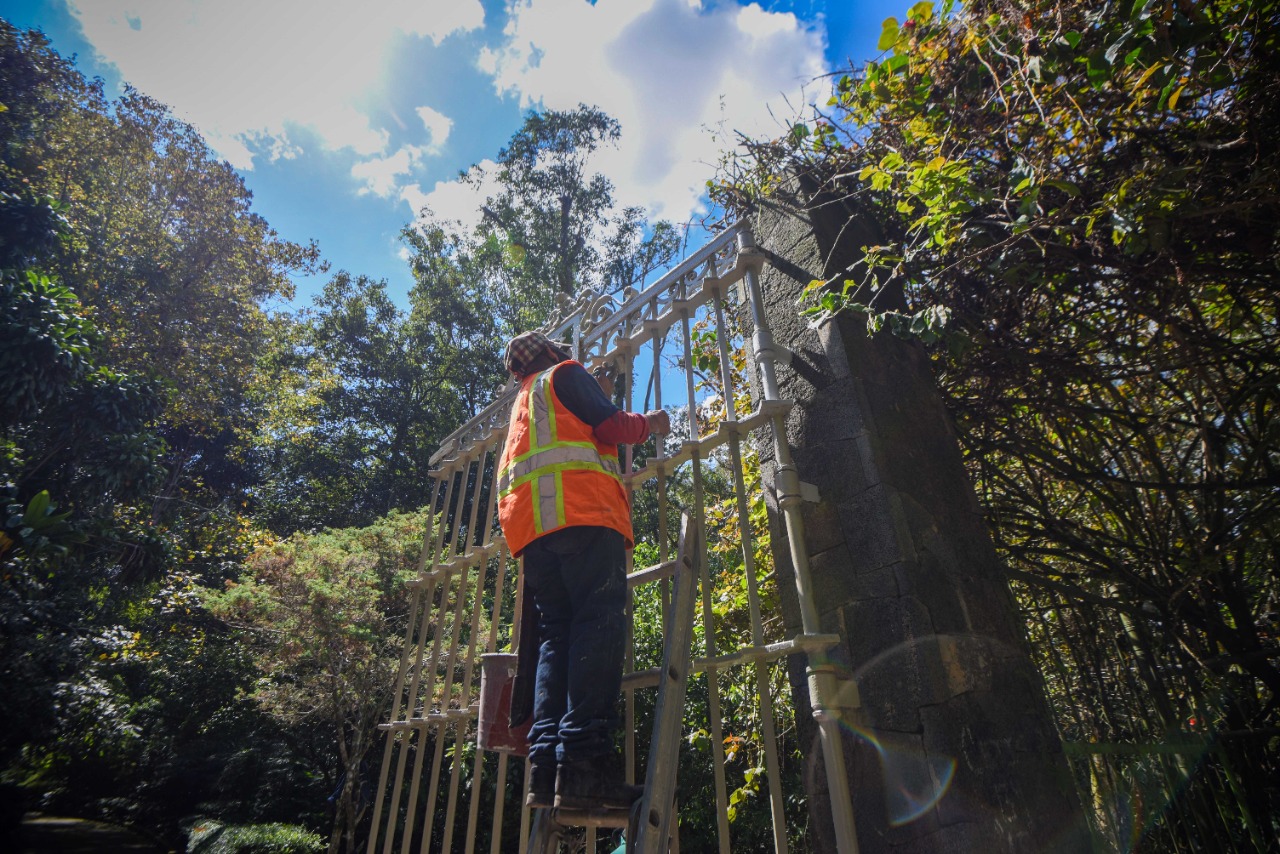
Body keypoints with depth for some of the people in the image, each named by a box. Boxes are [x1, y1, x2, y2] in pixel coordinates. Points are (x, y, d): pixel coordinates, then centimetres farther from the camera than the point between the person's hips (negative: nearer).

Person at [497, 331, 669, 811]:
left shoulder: (522, 402, 36)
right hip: (579, 509, -8)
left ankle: (546, 765, -10)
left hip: (530, 520, 8)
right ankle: (584, 761, -26)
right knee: (599, 626, -16)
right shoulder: (564, 374, 14)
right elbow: (610, 426, 0)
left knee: (557, 633, 1)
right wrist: (648, 423, 17)